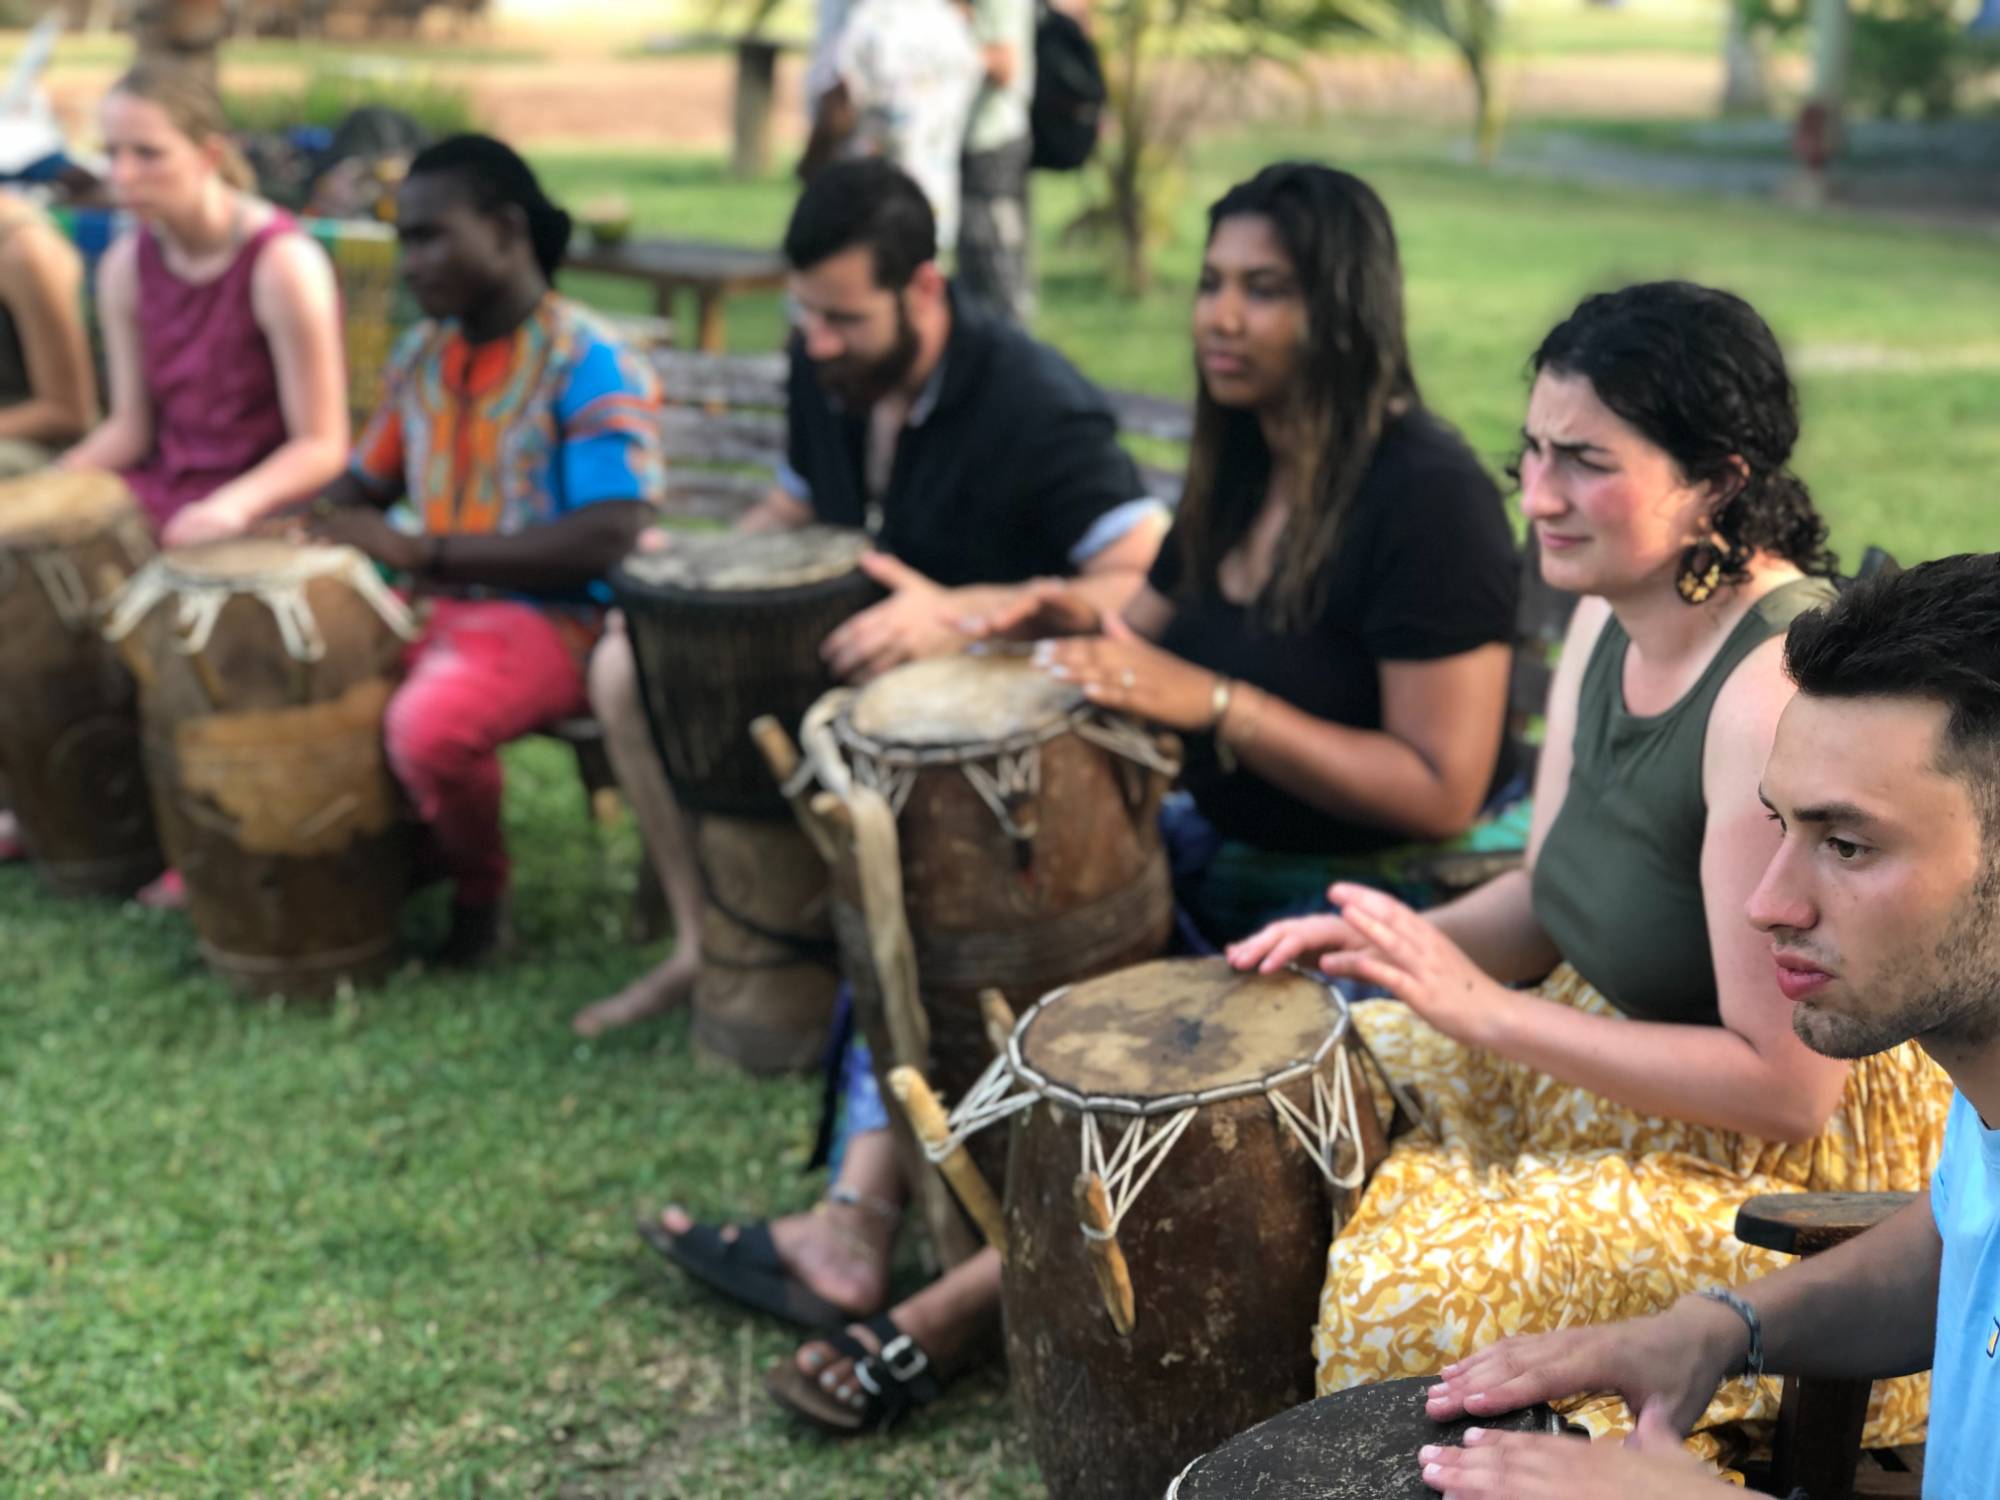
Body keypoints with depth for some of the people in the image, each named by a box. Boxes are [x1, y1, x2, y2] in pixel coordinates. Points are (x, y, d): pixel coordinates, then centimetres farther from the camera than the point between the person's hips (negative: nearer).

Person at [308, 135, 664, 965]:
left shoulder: (590, 363, -15)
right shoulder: (420, 355, 8)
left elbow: (604, 541, -25)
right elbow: (366, 483, 21)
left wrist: (420, 551, -26)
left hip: (556, 619, -8)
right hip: (429, 606, 8)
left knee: (427, 724, -32)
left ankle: (480, 898, -3)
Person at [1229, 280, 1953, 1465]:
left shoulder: (1779, 695, -29)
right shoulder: (1613, 618, -1)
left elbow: (1787, 1085, -28)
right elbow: (1552, 897, 10)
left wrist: (1485, 1011, -28)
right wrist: (1398, 943, -8)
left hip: (1798, 1162, -9)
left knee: (1421, 1297, -22)